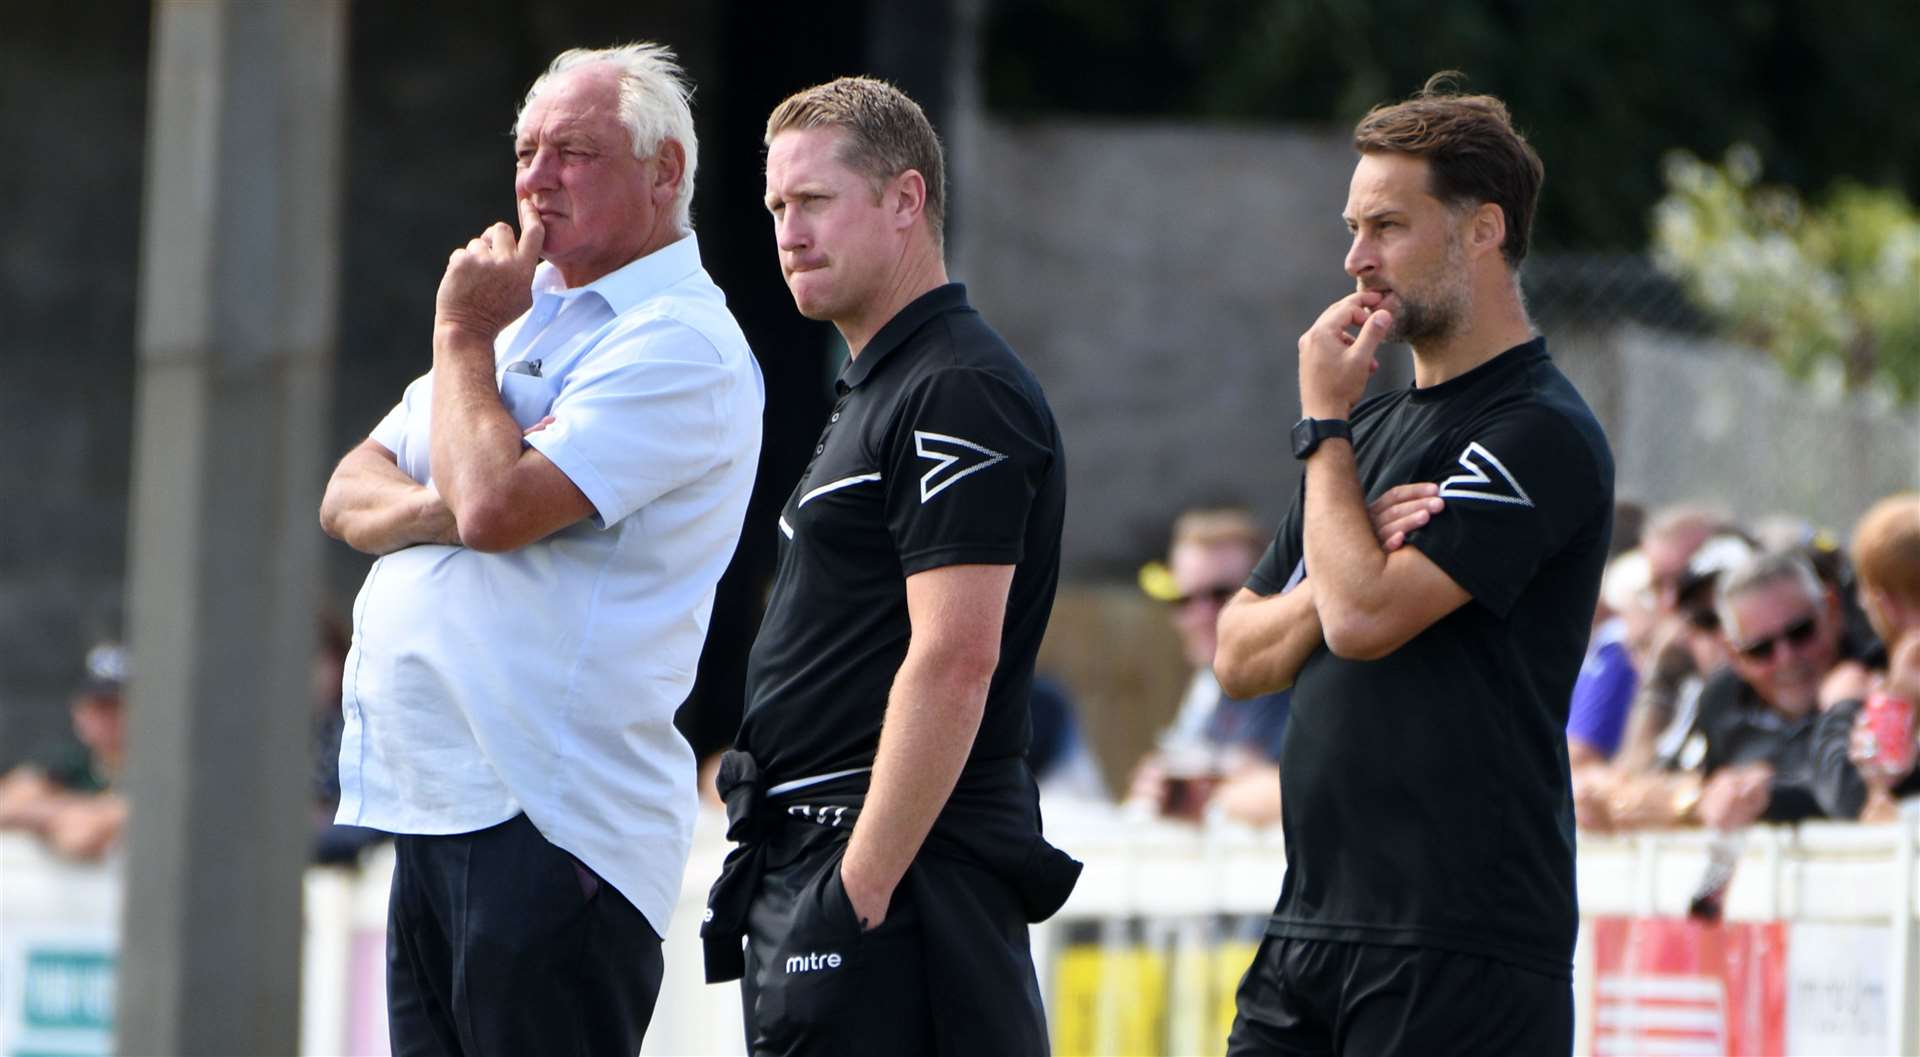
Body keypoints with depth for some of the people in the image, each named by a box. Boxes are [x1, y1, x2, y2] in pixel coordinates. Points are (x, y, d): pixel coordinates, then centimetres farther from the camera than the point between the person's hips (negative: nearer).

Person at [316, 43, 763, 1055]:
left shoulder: (679, 345, -10)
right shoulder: (526, 315, 21)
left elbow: (497, 506, -22)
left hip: (548, 820, -9)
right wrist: (437, 507, -6)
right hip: (432, 810, 9)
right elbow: (348, 496, 18)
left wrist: (462, 339, -5)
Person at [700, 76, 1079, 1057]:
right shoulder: (874, 389, 20)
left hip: (892, 867, -10)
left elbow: (954, 661, -20)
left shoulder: (958, 397, -12)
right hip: (813, 859, 10)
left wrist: (861, 886, -23)